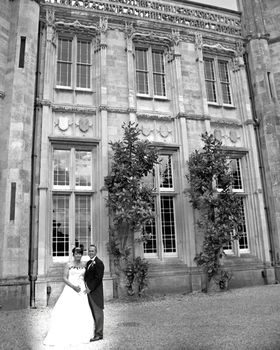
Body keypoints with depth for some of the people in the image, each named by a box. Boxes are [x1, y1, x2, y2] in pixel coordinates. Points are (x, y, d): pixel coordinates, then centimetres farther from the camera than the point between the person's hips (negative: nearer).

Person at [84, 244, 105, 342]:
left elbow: (98, 278, -17)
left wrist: (90, 288, -15)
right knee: (91, 312, 13)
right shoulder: (88, 262, 15)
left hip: (95, 291, -8)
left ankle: (99, 334, 9)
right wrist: (86, 285, 5)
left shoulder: (99, 263, -13)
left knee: (97, 312, 1)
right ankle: (92, 331, 23)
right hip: (89, 290, 8)